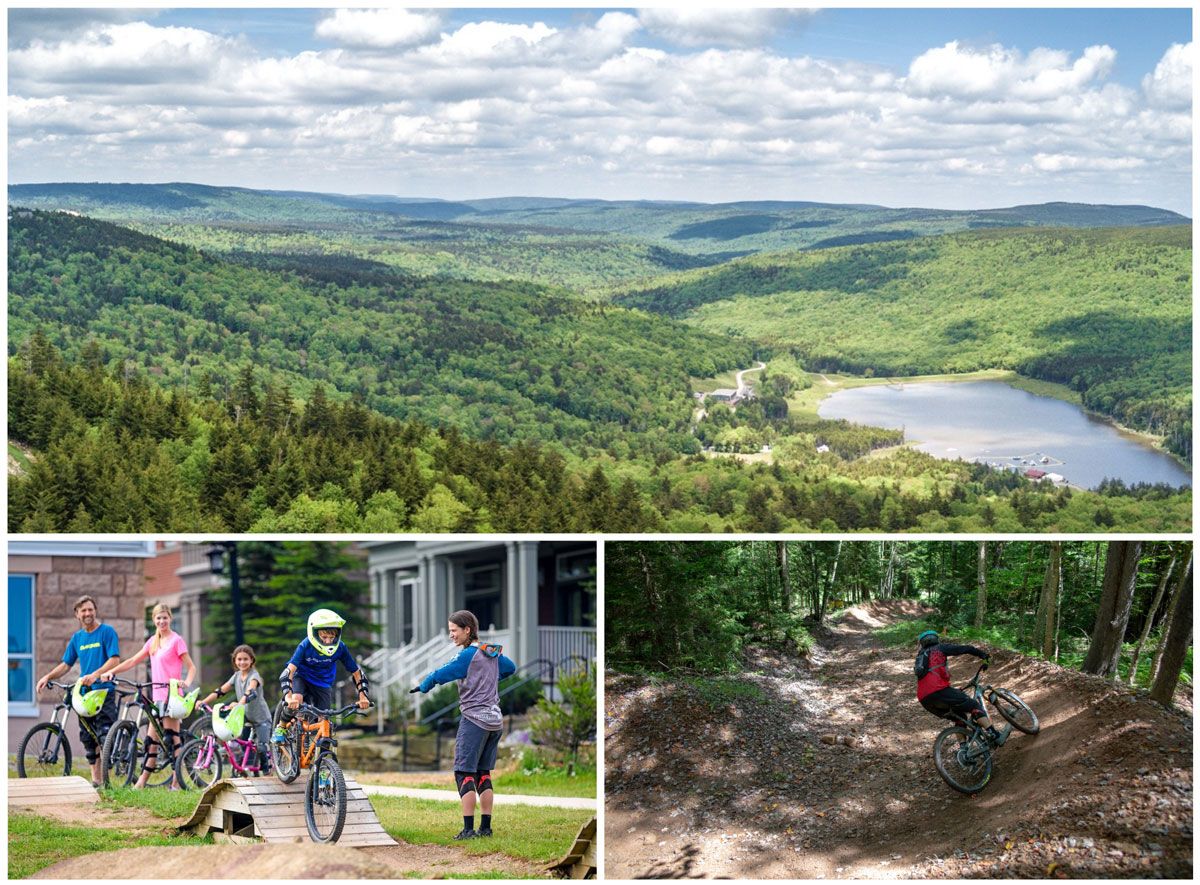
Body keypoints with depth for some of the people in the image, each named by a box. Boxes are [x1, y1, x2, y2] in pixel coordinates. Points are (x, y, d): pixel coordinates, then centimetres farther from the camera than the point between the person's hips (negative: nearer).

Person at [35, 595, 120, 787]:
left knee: (104, 735, -14)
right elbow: (66, 664, 18)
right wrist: (48, 677, 2)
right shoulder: (77, 637, 14)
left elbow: (114, 660, -12)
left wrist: (95, 675, -26)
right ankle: (95, 780, 12)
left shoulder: (107, 632, -3)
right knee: (87, 737, 6)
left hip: (104, 691, -6)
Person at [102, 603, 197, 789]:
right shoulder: (153, 641, 16)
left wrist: (186, 682, -25)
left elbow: (191, 667, -7)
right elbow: (133, 661, 20)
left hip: (171, 694, -7)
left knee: (171, 738, -8)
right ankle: (142, 782, 8)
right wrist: (111, 671, 11)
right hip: (157, 694, 7)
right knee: (152, 739, 7)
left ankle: (176, 782, -7)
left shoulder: (176, 640, -4)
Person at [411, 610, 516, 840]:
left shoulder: (468, 655, -13)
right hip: (494, 720, 8)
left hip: (474, 719, -8)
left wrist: (422, 686, 4)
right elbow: (510, 668, 29)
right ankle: (485, 827, 11)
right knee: (483, 774, 13)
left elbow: (440, 675, -14)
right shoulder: (493, 652, 11)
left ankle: (468, 829, -11)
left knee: (464, 774, -5)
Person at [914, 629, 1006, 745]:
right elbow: (966, 649, 8)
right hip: (938, 691, -7)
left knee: (961, 716, 22)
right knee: (974, 706, 0)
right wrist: (984, 655, 22)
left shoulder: (920, 656, 32)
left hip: (924, 699, 7)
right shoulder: (940, 648, 14)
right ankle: (995, 736, -12)